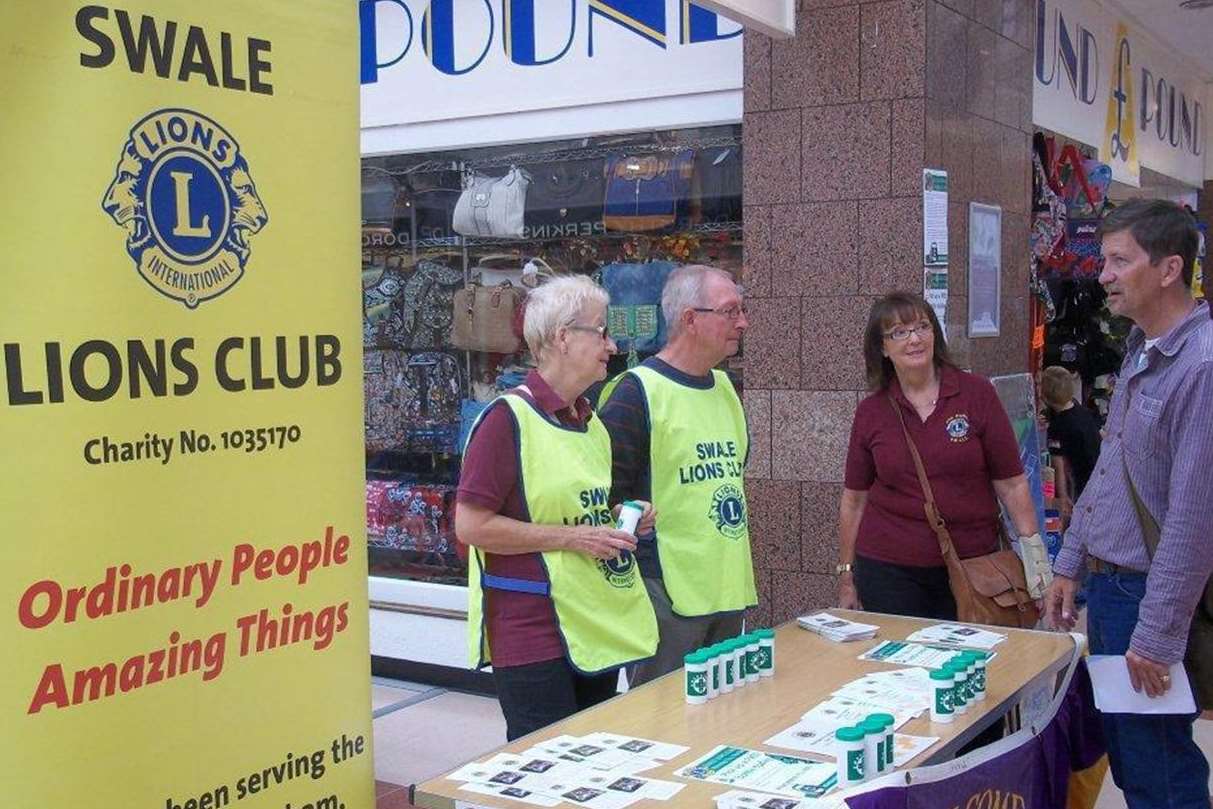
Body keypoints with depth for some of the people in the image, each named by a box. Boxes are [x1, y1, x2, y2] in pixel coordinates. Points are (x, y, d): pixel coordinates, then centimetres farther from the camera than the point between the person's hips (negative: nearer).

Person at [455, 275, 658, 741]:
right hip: (534, 634, -8)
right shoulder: (509, 418, -13)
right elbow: (471, 525, -17)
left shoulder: (592, 422, 14)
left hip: (598, 629, 8)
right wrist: (570, 537, -18)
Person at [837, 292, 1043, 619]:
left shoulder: (977, 394, -3)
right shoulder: (870, 413, 1)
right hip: (889, 570, 1)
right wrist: (846, 574, 9)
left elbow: (1012, 484, -2)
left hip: (973, 564, 0)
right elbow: (854, 499, 7)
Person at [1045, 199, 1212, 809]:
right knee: (1120, 752, 19)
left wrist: (1157, 637, -20)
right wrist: (1070, 565, 17)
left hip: (1150, 593, -9)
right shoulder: (1141, 351, 9)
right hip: (1107, 585, 9)